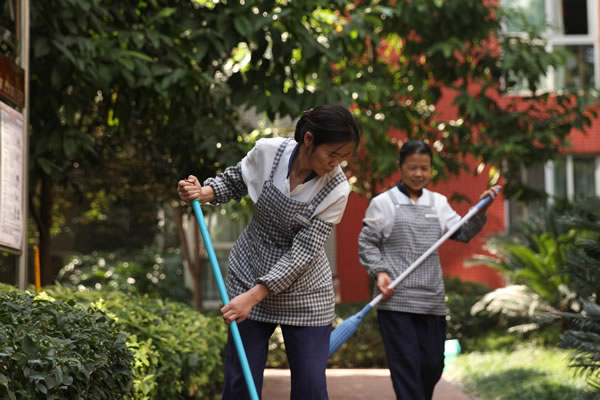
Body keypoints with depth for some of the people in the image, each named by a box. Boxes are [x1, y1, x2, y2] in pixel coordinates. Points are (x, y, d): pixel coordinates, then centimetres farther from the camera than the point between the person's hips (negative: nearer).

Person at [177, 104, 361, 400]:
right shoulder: (267, 152, -15)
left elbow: (303, 253, -20)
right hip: (251, 274, 1)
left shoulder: (336, 190, -19)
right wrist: (203, 193, -16)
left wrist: (252, 297, -25)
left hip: (305, 294, -1)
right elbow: (234, 181, 6)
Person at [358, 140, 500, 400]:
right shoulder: (383, 202, 2)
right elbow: (367, 242, 2)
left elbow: (462, 233, 11)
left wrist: (480, 212, -3)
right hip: (395, 299, -4)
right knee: (406, 365, -7)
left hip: (431, 300, 4)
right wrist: (379, 272, -12)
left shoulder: (438, 202, 14)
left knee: (433, 364, 7)